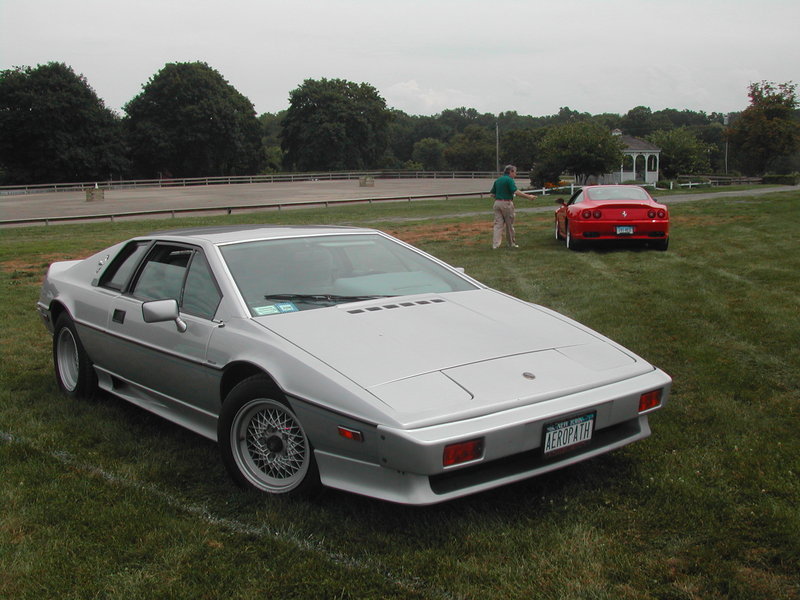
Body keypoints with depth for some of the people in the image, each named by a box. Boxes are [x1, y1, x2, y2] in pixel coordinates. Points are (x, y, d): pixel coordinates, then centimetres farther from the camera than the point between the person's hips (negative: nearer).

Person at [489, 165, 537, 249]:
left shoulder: (497, 180, 13)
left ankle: (495, 244, -10)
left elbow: (492, 194, 14)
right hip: (506, 203, -6)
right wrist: (528, 196, -21)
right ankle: (511, 244, 18)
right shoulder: (509, 180, -9)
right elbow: (515, 192, -21)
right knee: (509, 225, 7)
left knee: (498, 224, 1)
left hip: (497, 203, 6)